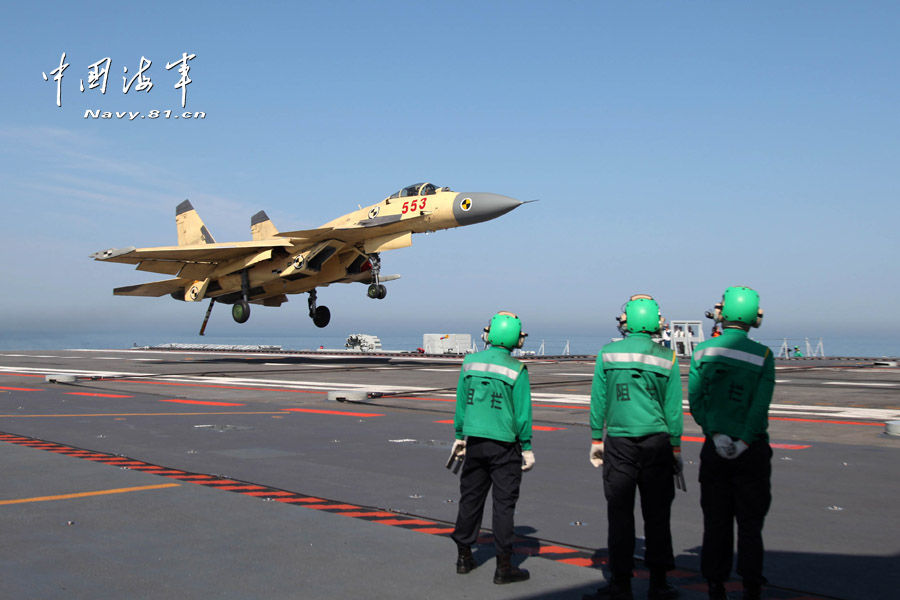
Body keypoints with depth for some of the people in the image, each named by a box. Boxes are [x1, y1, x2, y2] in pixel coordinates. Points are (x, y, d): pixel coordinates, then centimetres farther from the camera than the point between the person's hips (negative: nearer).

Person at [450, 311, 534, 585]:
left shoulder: (470, 363, 1)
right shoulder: (516, 370, -12)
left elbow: (461, 403, 7)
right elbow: (523, 413, -9)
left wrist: (460, 436, 17)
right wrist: (527, 448, -1)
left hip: (474, 442, 4)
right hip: (504, 446, -4)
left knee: (470, 498, 15)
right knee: (504, 503, 2)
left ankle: (463, 556, 23)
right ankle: (504, 566, 5)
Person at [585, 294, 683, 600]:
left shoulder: (608, 354, -1)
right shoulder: (667, 358, -2)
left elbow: (598, 402, 1)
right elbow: (673, 409, 1)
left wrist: (596, 439, 10)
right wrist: (676, 449, 8)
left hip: (619, 443, 0)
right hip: (657, 442, 0)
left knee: (620, 514, 5)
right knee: (657, 514, 7)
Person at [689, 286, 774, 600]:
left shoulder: (703, 351, -2)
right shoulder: (763, 355, -7)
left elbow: (694, 400, -8)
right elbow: (761, 405, -14)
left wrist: (717, 435, -11)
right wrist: (743, 443, -11)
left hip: (716, 446, 2)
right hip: (752, 450, -2)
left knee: (716, 519, 9)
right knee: (750, 520, 7)